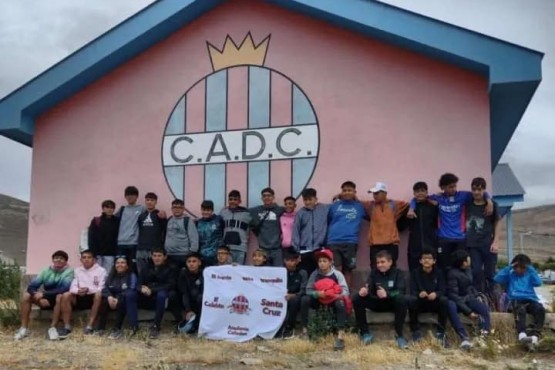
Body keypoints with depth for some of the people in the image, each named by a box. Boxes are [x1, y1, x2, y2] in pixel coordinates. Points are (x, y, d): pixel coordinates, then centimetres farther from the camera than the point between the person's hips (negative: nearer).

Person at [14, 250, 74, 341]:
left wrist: (44, 294, -33)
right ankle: (24, 328, -12)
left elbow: (65, 289, -28)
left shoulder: (69, 271, -12)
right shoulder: (47, 270, 1)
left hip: (59, 299, -5)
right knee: (26, 295, -15)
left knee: (60, 296, -37)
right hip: (46, 299, 5)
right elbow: (32, 286, -7)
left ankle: (53, 328, -29)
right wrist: (38, 296, -29)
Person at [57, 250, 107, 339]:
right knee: (66, 295, -24)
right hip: (80, 298, 3)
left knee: (99, 295, -36)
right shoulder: (77, 270, 15)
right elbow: (73, 287, 4)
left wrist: (88, 289, -24)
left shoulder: (101, 270, 2)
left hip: (93, 297, -3)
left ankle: (89, 326, -32)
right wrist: (78, 290, -20)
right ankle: (67, 327, -21)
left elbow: (102, 289, -8)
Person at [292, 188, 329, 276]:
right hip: (304, 251, 1)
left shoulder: (325, 209, 5)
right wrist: (296, 250, 0)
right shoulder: (300, 213, 6)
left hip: (320, 250, -1)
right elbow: (295, 232, 5)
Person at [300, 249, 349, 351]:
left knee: (341, 303, -35)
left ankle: (340, 337, -39)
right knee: (304, 299, -24)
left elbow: (345, 291, -18)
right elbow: (308, 290, -8)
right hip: (319, 300, 2)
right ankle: (305, 331, -15)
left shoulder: (337, 274, -12)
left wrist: (339, 295, -39)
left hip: (334, 300, -2)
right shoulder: (315, 274, -6)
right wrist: (317, 293, -28)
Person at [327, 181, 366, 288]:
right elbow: (326, 222, 14)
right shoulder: (334, 205, 12)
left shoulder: (360, 206, 11)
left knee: (348, 270, 7)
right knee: (336, 270, -7)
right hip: (333, 242, 0)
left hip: (350, 242, 0)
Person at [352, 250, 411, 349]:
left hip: (392, 303, -3)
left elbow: (401, 291, -23)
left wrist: (387, 294, -43)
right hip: (377, 303, 3)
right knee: (357, 299, -20)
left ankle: (399, 335, -24)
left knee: (403, 299, -36)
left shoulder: (398, 273, -5)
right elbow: (368, 289, -11)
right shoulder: (373, 272, 3)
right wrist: (364, 291, -37)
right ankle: (365, 332, -11)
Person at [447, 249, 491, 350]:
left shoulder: (467, 269, 3)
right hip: (458, 301, -5)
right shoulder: (452, 273, -17)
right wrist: (468, 312, -25)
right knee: (451, 307, -39)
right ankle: (464, 337, -47)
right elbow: (453, 295, -21)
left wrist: (477, 295, 5)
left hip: (469, 298, 5)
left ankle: (484, 336, -41)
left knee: (484, 308, -25)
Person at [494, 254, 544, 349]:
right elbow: (497, 279, 2)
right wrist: (509, 267, 1)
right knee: (520, 309, -38)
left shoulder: (529, 275, 26)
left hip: (530, 300, 2)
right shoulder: (510, 275, 20)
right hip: (515, 301, -2)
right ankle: (522, 335, -61)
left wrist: (531, 270, 4)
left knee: (540, 309, -32)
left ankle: (535, 336, -47)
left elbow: (538, 282, 5)